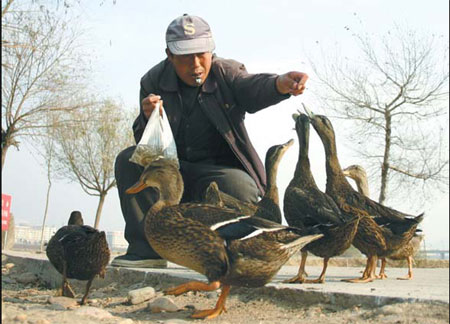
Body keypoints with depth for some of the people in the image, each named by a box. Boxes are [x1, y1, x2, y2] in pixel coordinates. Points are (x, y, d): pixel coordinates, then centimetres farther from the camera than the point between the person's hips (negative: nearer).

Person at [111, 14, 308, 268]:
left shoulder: (226, 73, -5)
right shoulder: (154, 81, 0)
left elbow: (253, 88, -29)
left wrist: (282, 83, -54)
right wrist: (148, 119, -29)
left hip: (220, 169, -2)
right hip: (173, 172, 3)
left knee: (240, 188, -34)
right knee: (129, 161, -20)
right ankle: (147, 249, -16)